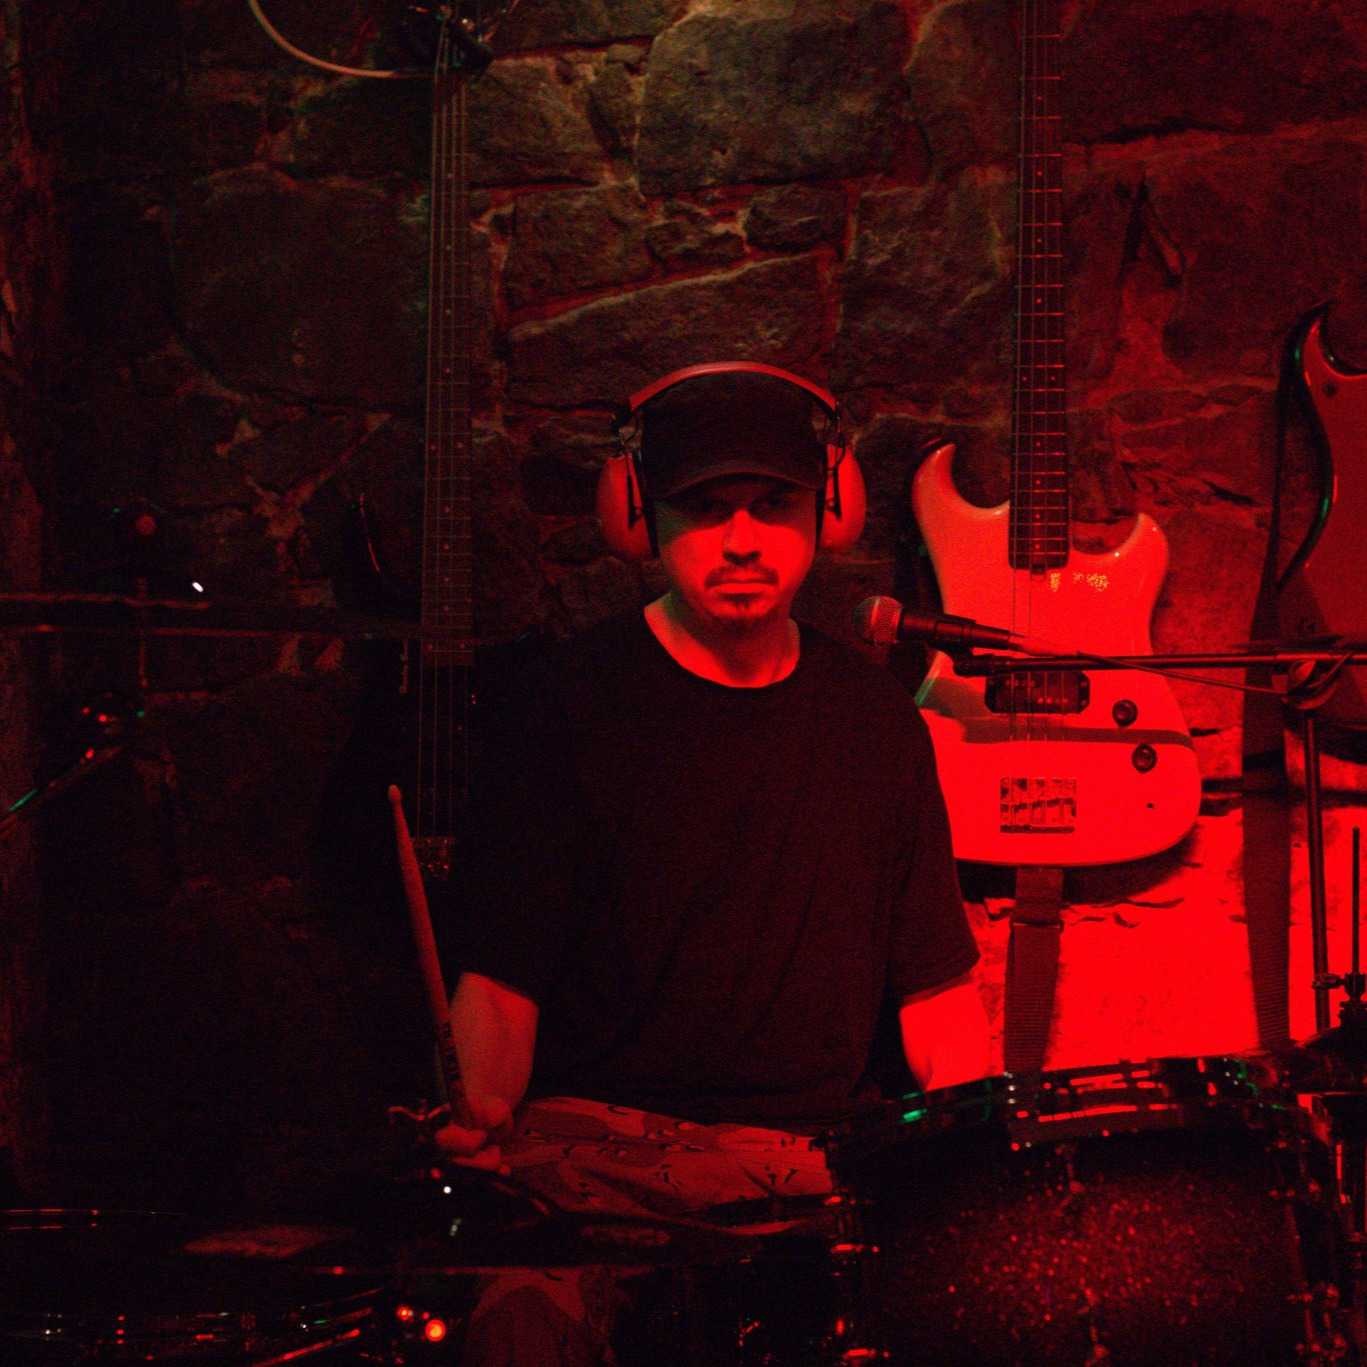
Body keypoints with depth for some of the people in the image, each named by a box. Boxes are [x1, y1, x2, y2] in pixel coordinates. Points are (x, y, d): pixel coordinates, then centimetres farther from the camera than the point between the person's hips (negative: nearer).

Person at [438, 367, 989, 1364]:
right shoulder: (562, 704, 1)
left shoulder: (877, 721, 14)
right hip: (592, 1144, -4)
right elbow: (499, 978, -3)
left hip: (821, 1157, 4)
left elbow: (938, 985, 16)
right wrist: (481, 1114, -22)